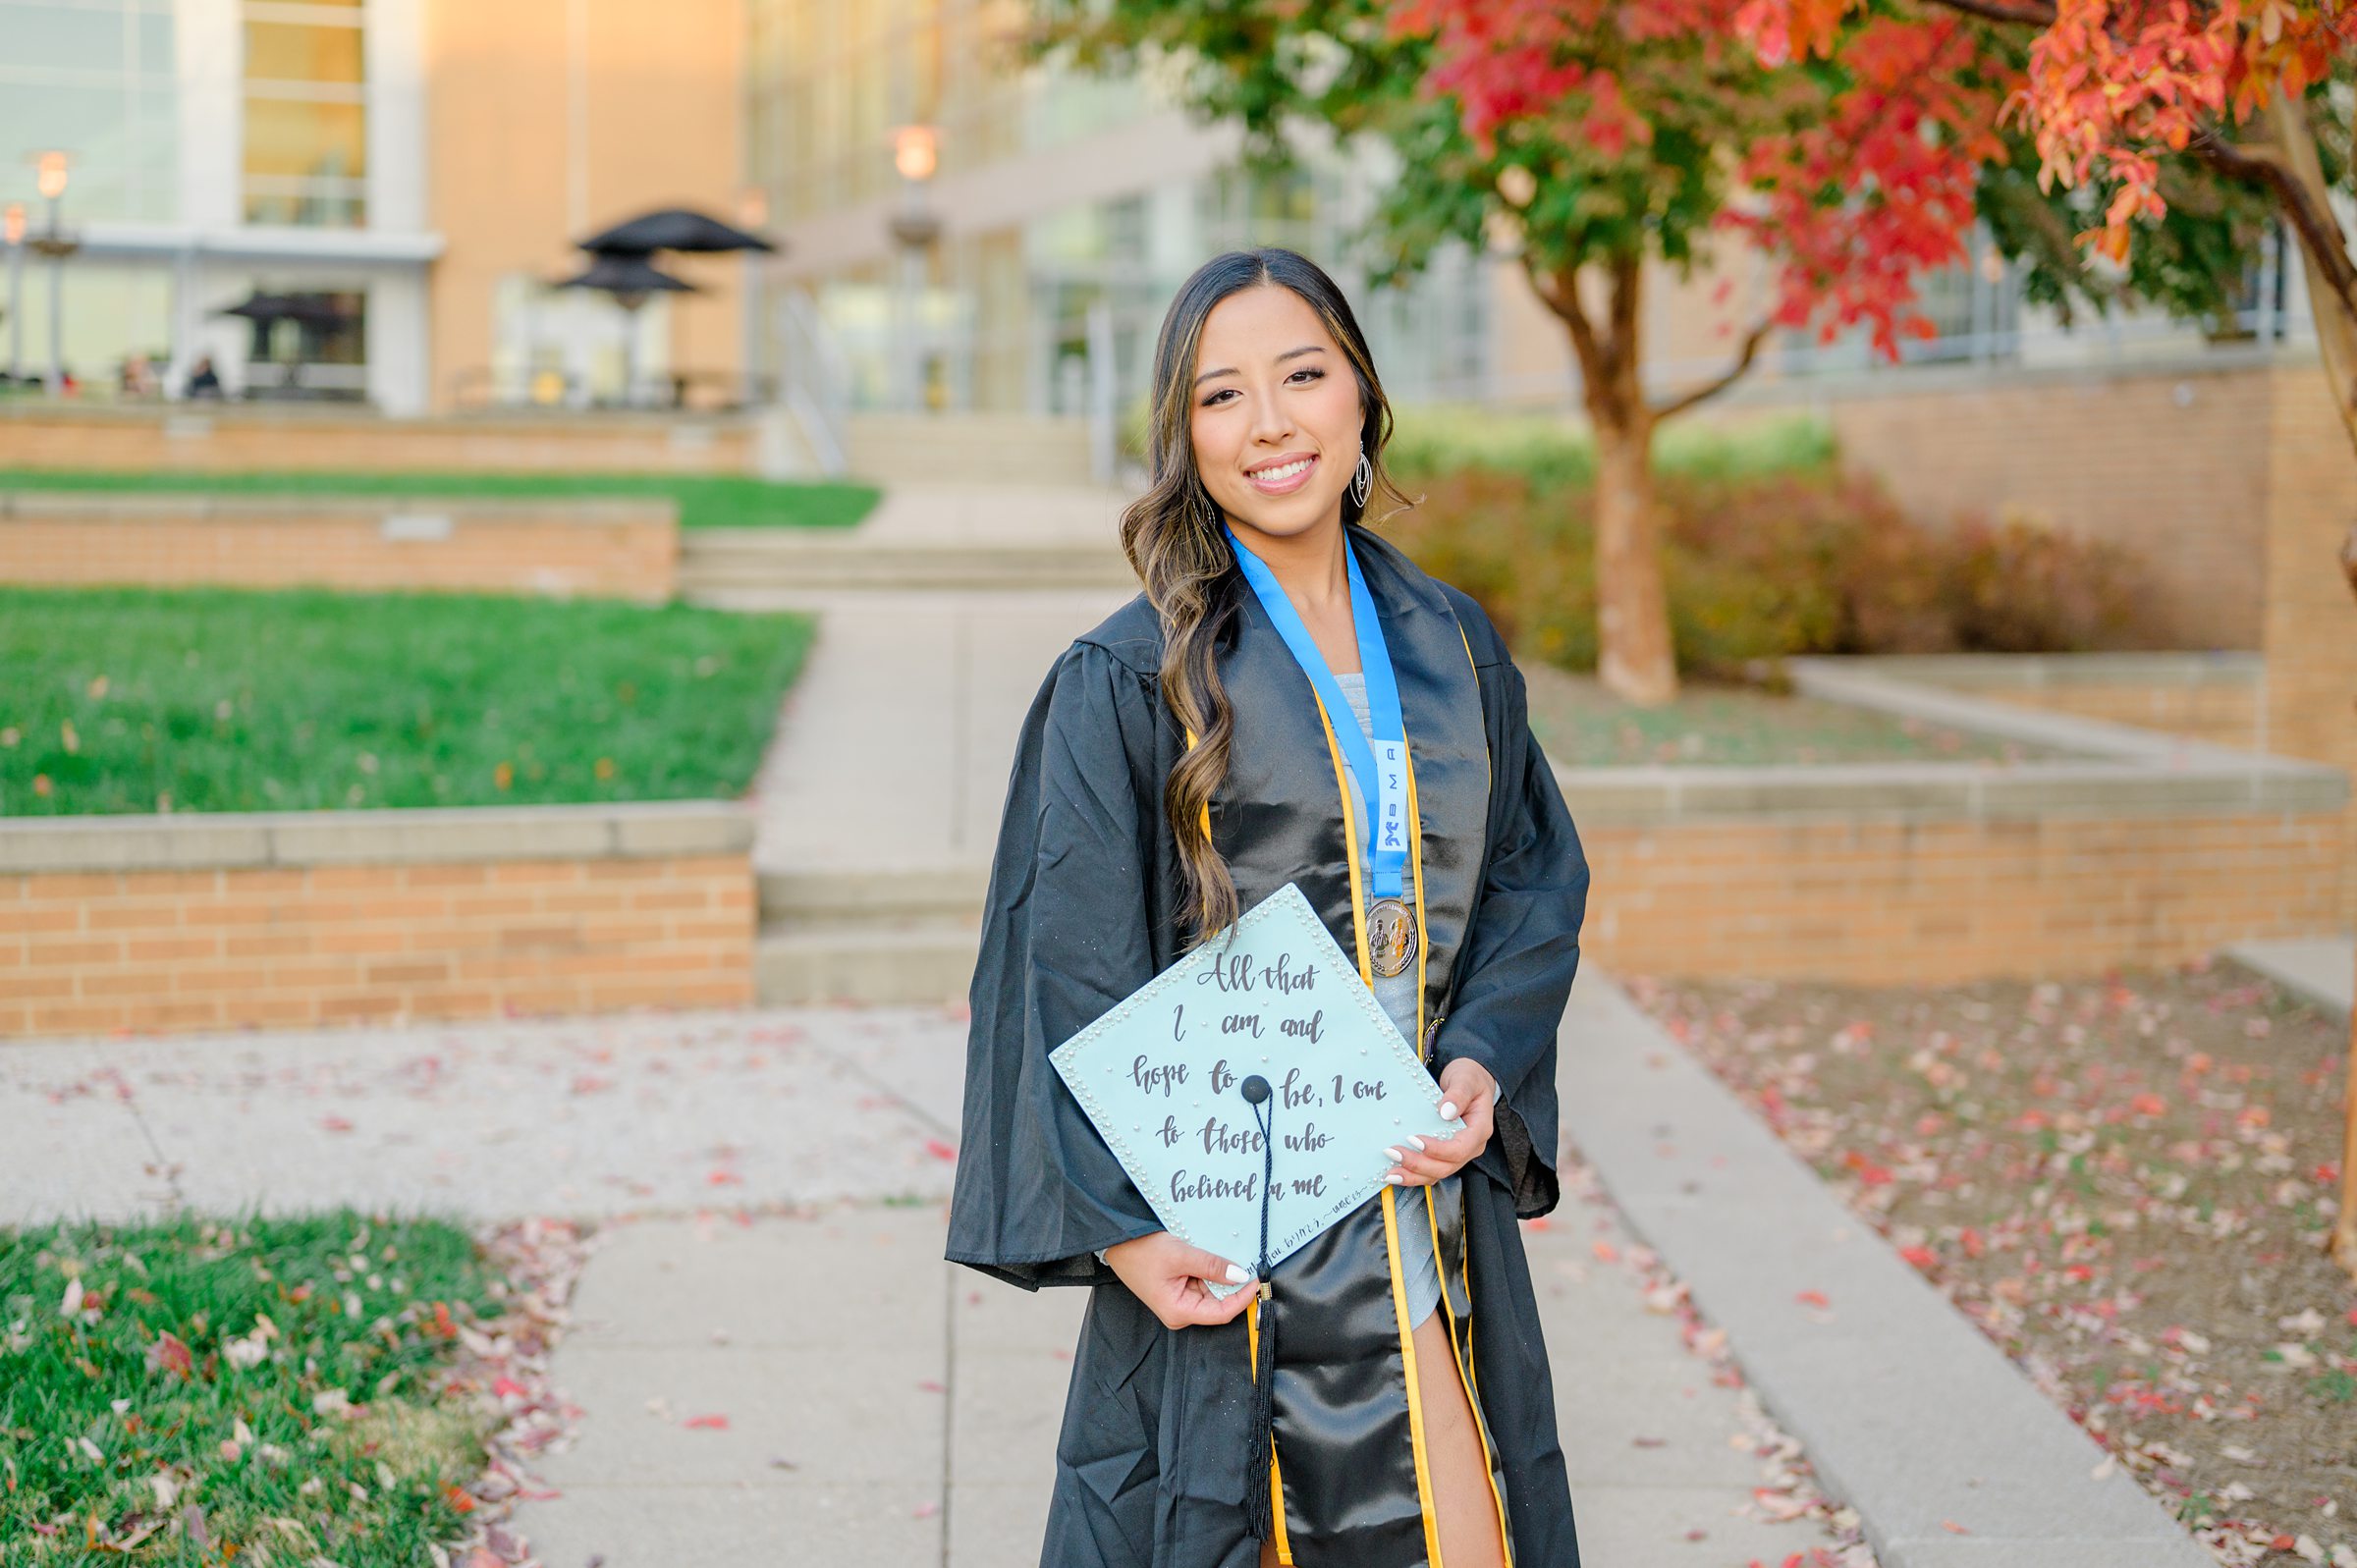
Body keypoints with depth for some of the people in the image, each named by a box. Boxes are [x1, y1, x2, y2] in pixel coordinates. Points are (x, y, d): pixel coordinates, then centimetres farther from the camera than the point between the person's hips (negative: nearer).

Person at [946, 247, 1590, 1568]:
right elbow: (1071, 974, -8)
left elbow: (1537, 877, 13)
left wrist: (1486, 1063, -4)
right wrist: (1122, 1222, -16)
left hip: (1437, 1199, 4)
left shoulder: (1451, 645, 9)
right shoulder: (1128, 681, -6)